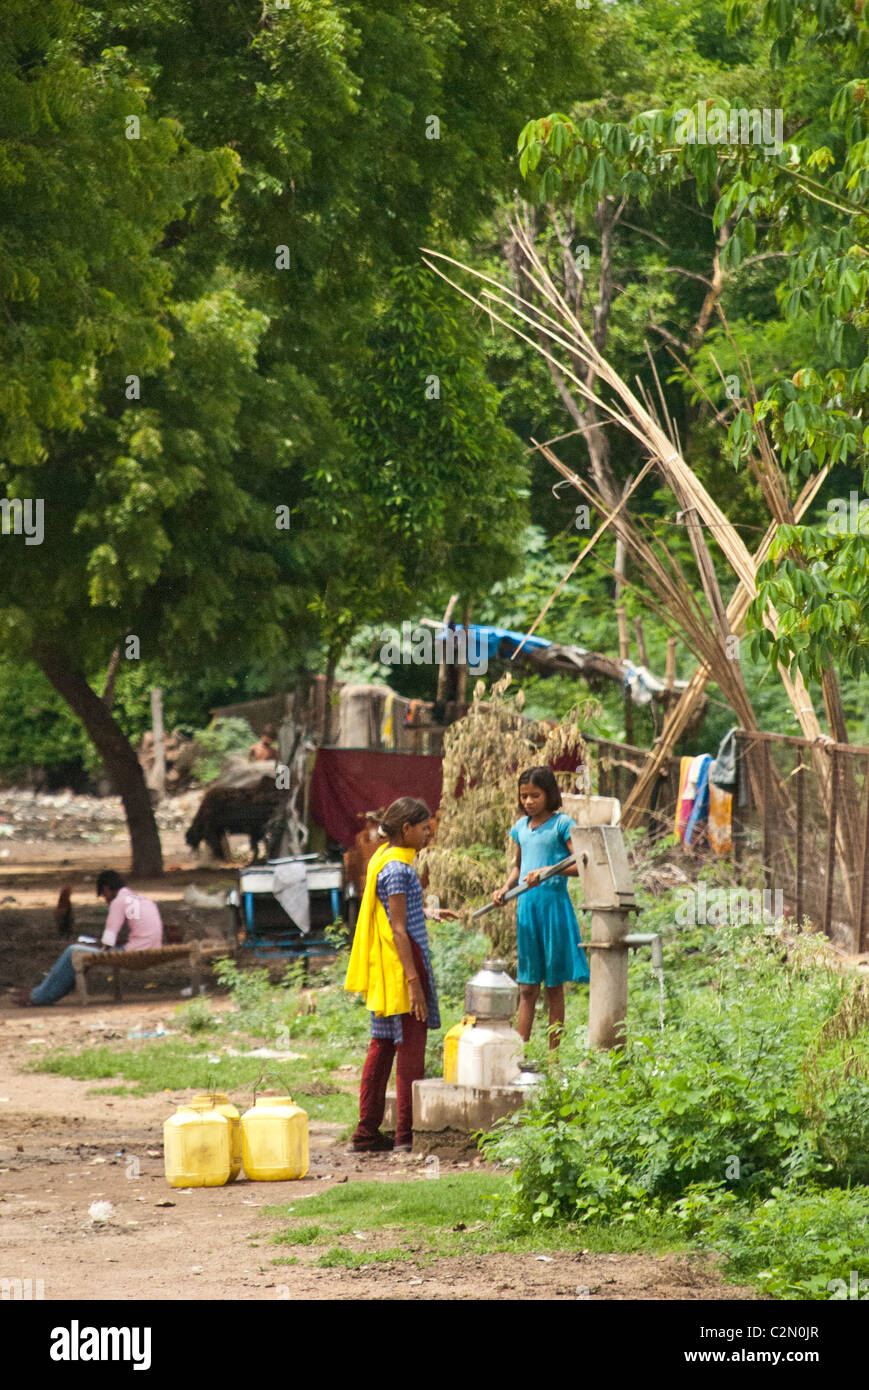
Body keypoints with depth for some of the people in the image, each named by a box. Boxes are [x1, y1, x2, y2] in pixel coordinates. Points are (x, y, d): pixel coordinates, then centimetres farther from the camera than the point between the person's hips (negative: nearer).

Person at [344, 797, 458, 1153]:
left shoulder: (384, 860, 13)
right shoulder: (396, 868, -16)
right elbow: (399, 930, -19)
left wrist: (426, 914, 36)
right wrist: (413, 980, -20)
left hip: (385, 975, 10)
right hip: (401, 966, -10)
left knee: (382, 1048, 11)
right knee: (410, 1048, -5)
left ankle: (367, 1133, 14)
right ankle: (406, 1134, -3)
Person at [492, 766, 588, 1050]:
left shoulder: (562, 824, -6)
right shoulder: (521, 827, 13)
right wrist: (505, 888, 8)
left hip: (553, 904, -5)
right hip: (526, 907, 5)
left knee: (554, 986, 3)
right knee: (527, 988, 6)